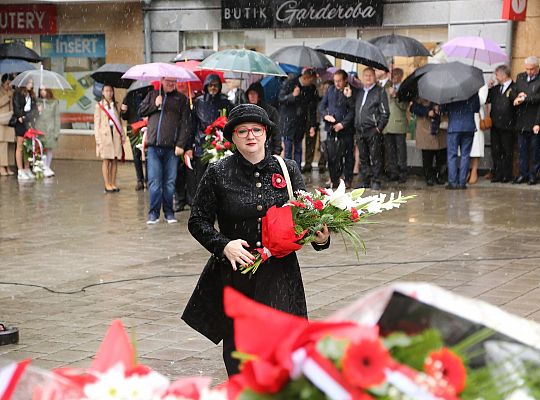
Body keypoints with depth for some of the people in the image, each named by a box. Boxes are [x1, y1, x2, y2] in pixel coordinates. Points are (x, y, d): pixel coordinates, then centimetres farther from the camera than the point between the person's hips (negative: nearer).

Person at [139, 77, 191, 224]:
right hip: (154, 146, 1)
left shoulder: (181, 99, 9)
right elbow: (141, 111, 15)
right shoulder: (152, 95, 16)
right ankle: (153, 213, 2)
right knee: (154, 181, -4)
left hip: (171, 148, -1)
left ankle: (169, 212, 11)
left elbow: (185, 123, 3)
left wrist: (181, 144, -7)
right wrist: (154, 104, -2)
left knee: (170, 182, 2)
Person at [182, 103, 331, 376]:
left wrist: (320, 237, -10)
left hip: (278, 275, 0)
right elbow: (198, 221, 3)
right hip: (233, 275, 0)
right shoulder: (218, 174, -1)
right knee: (237, 351, 7)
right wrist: (224, 245, -13)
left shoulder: (288, 170, 4)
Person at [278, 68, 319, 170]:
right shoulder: (289, 83, -8)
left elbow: (312, 109, 6)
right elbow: (281, 98, -7)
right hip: (288, 120, -3)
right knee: (288, 148, -4)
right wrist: (292, 95, -26)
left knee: (298, 149, 6)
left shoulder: (312, 89, 1)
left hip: (301, 122, 3)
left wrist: (312, 126, 2)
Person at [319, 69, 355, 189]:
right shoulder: (330, 89, 10)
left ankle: (347, 180, 12)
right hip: (331, 128, 3)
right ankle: (334, 180, 11)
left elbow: (352, 110, -8)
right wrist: (325, 115, -3)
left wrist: (343, 124, -14)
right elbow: (322, 106, 16)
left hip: (346, 130, -3)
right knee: (331, 156, 2)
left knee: (348, 156, 2)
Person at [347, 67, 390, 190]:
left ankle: (376, 181, 2)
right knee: (363, 158, 9)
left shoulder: (380, 92, 2)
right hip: (360, 130, 5)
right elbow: (353, 109, 18)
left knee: (375, 157, -3)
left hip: (373, 130, -5)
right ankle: (364, 180, 15)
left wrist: (379, 128, -10)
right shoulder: (359, 92, 18)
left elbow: (385, 112, -3)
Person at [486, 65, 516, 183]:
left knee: (507, 151, 3)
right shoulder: (495, 89, 15)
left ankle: (506, 175, 10)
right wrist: (488, 89, 1)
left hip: (507, 125, -6)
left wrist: (511, 95, -28)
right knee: (495, 151, 8)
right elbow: (486, 100, 11)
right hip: (495, 124, 6)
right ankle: (497, 174, 14)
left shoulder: (514, 88, -5)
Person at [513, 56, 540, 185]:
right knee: (522, 149, 9)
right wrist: (518, 96, -8)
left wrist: (524, 98, -18)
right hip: (522, 120, 5)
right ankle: (523, 174, 17)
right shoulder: (520, 77, 13)